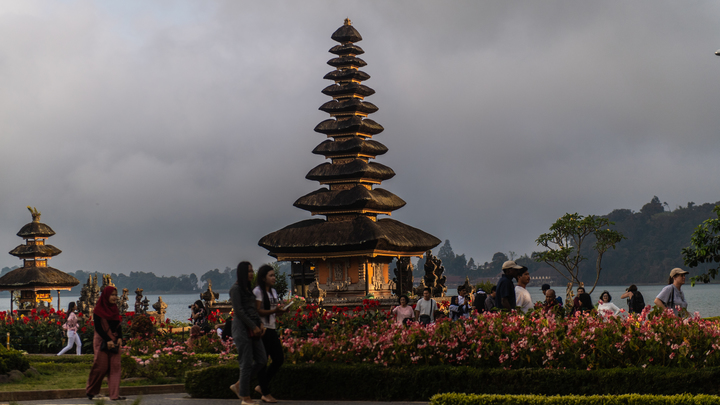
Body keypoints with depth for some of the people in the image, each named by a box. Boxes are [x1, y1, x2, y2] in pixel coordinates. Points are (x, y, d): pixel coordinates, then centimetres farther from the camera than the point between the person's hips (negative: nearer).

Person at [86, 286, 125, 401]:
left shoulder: (115, 309, 12)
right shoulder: (99, 310, -6)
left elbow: (119, 325, 13)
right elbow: (98, 327, -11)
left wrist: (119, 338, -4)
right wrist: (107, 340, -17)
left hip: (114, 342, 6)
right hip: (102, 341, -6)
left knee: (115, 367, -3)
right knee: (101, 367, -5)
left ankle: (114, 394, -3)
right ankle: (90, 391, 13)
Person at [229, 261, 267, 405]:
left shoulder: (248, 288, 18)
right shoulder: (236, 289, -8)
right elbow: (239, 311, -14)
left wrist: (260, 323, 4)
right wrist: (253, 326, -14)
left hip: (252, 328, 9)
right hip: (242, 328, -9)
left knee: (262, 360, 5)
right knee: (246, 363, -7)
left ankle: (238, 385, 17)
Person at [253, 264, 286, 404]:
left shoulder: (273, 291, 17)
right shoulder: (257, 291, -8)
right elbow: (258, 311, -16)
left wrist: (281, 309, -2)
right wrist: (274, 310, -25)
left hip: (272, 329, 9)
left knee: (279, 359, 7)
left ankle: (261, 386, 20)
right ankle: (265, 393, 5)